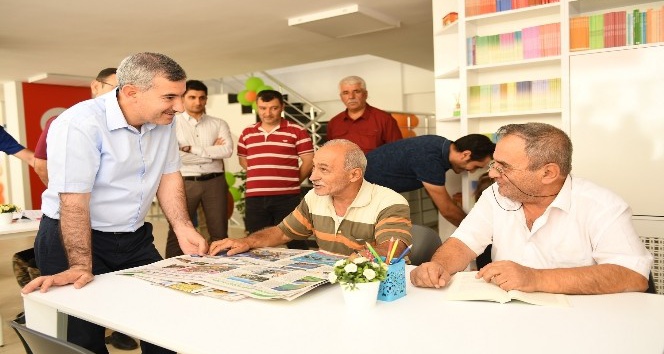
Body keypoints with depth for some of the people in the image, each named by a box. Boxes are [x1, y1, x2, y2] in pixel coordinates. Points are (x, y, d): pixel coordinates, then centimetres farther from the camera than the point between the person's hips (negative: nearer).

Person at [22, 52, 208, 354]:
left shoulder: (164, 121, -3)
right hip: (70, 238, -6)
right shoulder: (79, 125, -23)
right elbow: (74, 200, -25)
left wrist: (182, 227, -7)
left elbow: (168, 175, 3)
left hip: (136, 238, 6)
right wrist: (80, 266, -27)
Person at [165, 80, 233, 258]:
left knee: (220, 233, 8)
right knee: (177, 233, 5)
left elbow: (227, 150, -7)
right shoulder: (172, 123, 2)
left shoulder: (219, 124, 9)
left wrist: (192, 149, -10)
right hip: (185, 183, -2)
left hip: (214, 182, 2)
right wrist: (212, 152, -7)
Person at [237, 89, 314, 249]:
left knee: (295, 243, 2)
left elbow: (309, 161, -1)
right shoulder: (247, 133, 13)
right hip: (254, 198, 4)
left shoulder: (297, 131, 0)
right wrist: (260, 178, 11)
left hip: (287, 198, -4)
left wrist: (292, 182, 3)